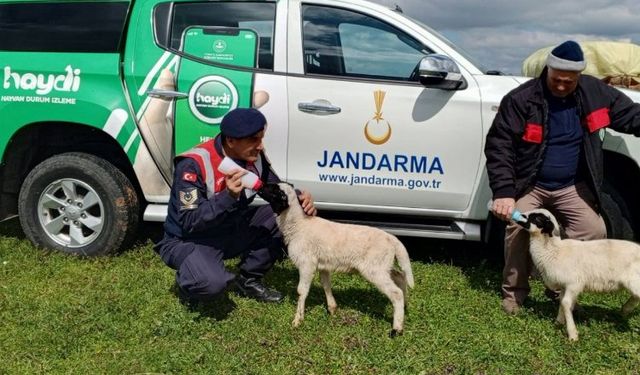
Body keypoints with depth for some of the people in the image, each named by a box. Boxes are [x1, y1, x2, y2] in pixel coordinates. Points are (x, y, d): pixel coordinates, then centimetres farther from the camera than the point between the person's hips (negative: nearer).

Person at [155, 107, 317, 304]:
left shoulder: (254, 156, -8)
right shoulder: (194, 165, -27)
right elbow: (189, 222, -29)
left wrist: (298, 197, -19)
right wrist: (228, 197, -41)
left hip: (231, 231, 7)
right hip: (189, 240, -6)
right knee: (211, 282, -37)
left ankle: (249, 280, 7)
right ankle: (189, 283, 3)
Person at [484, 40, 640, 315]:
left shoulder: (596, 93, -3)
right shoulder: (520, 99, -17)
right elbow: (498, 146, -19)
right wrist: (503, 192, -27)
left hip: (571, 188, 4)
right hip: (528, 186, -3)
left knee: (594, 230, -11)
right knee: (518, 226, -24)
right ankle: (514, 290, -1)